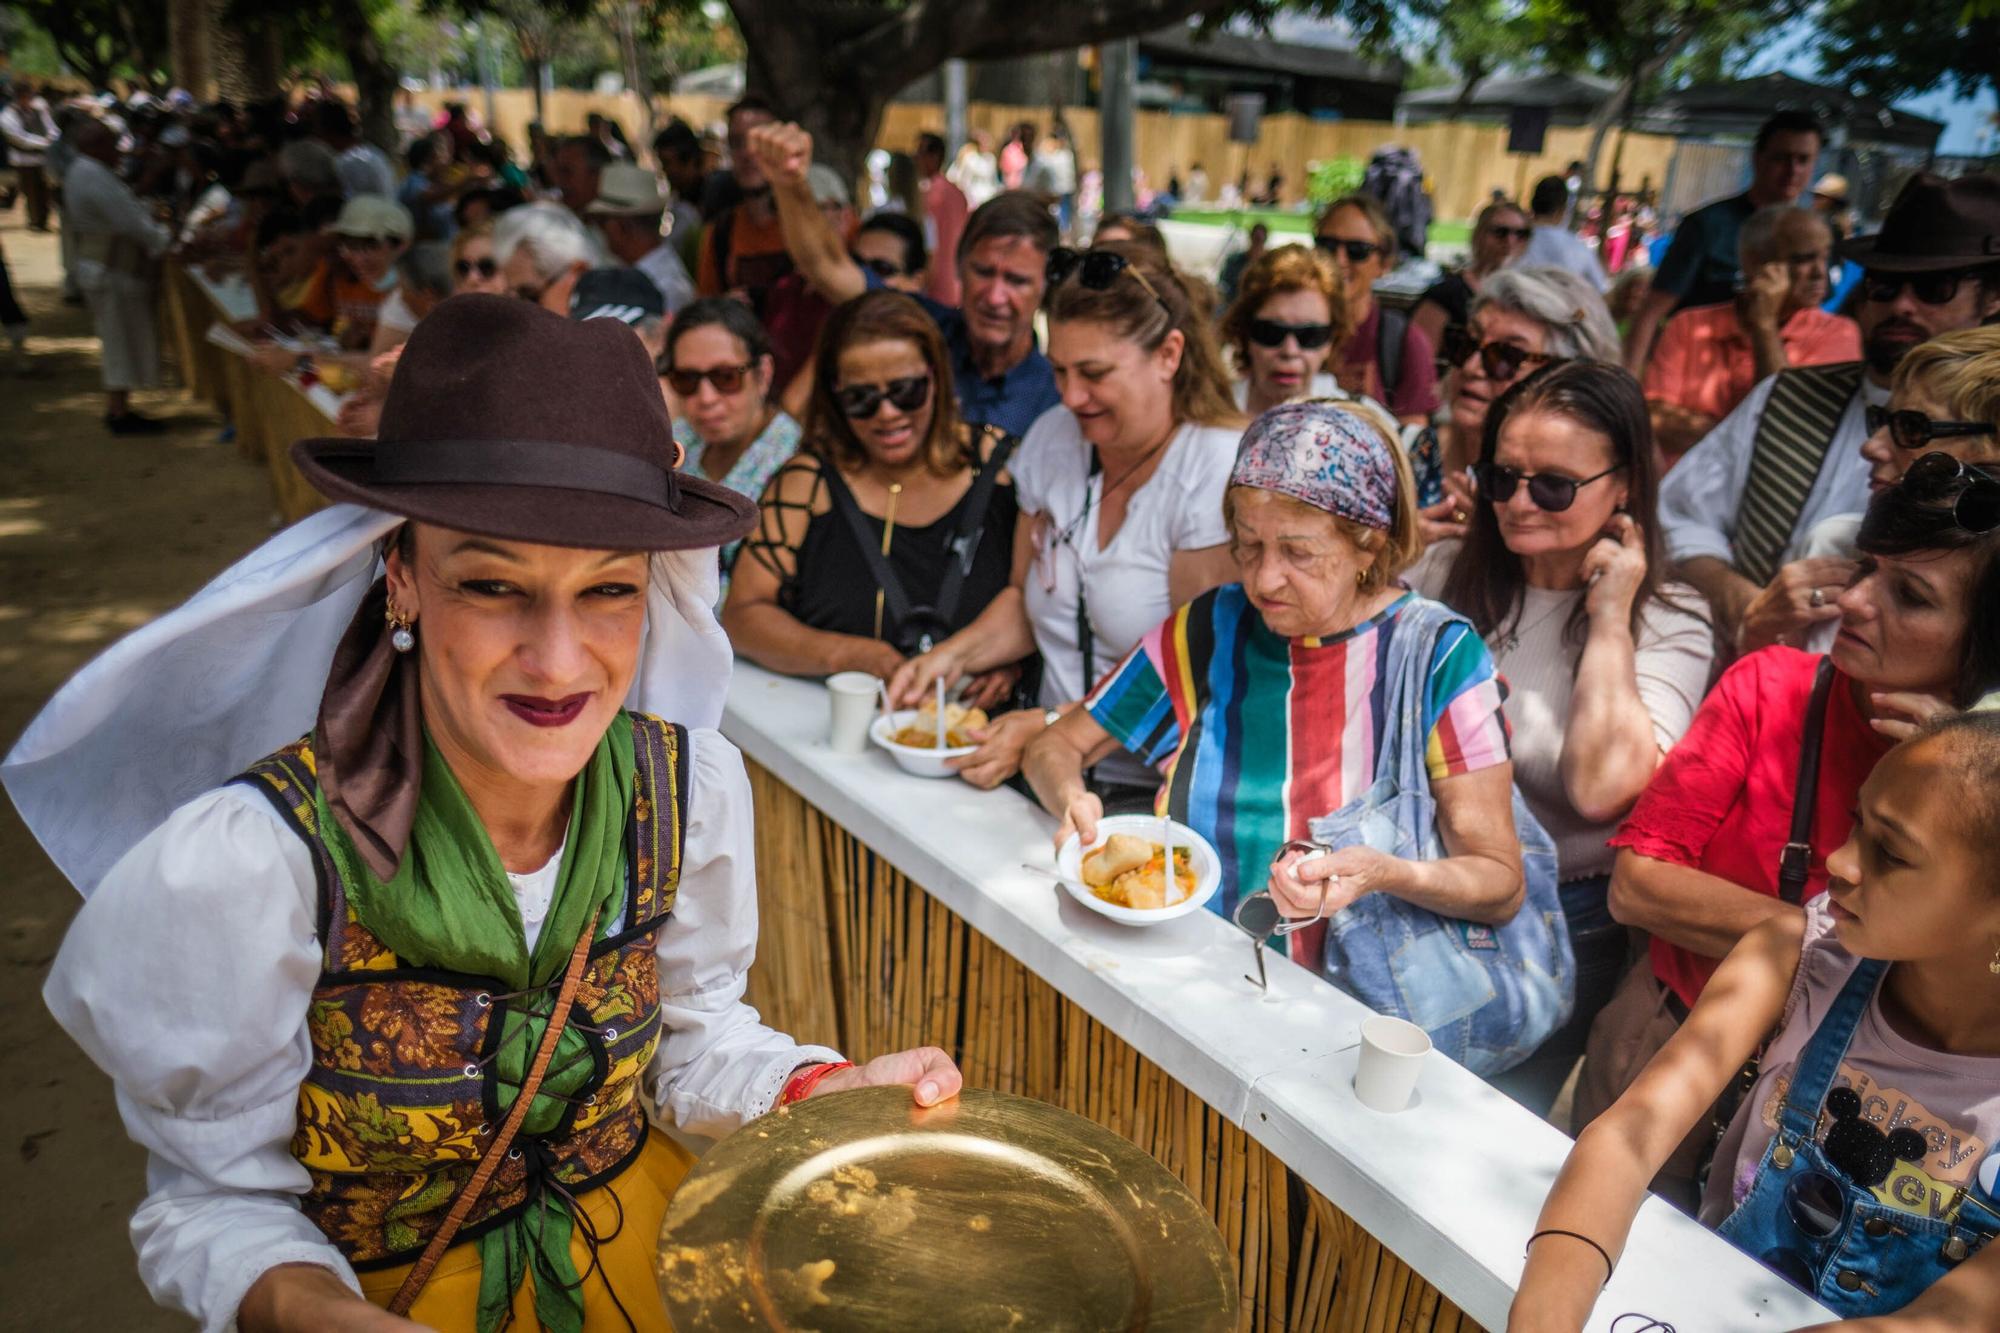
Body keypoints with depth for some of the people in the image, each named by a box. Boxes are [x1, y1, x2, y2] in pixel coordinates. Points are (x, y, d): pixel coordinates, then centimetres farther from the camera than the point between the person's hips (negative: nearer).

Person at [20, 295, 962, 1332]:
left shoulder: (691, 786, -15)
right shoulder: (253, 857, -26)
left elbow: (692, 1034, 1)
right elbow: (222, 1198, -14)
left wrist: (829, 1090, -16)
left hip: (642, 1247, 2)